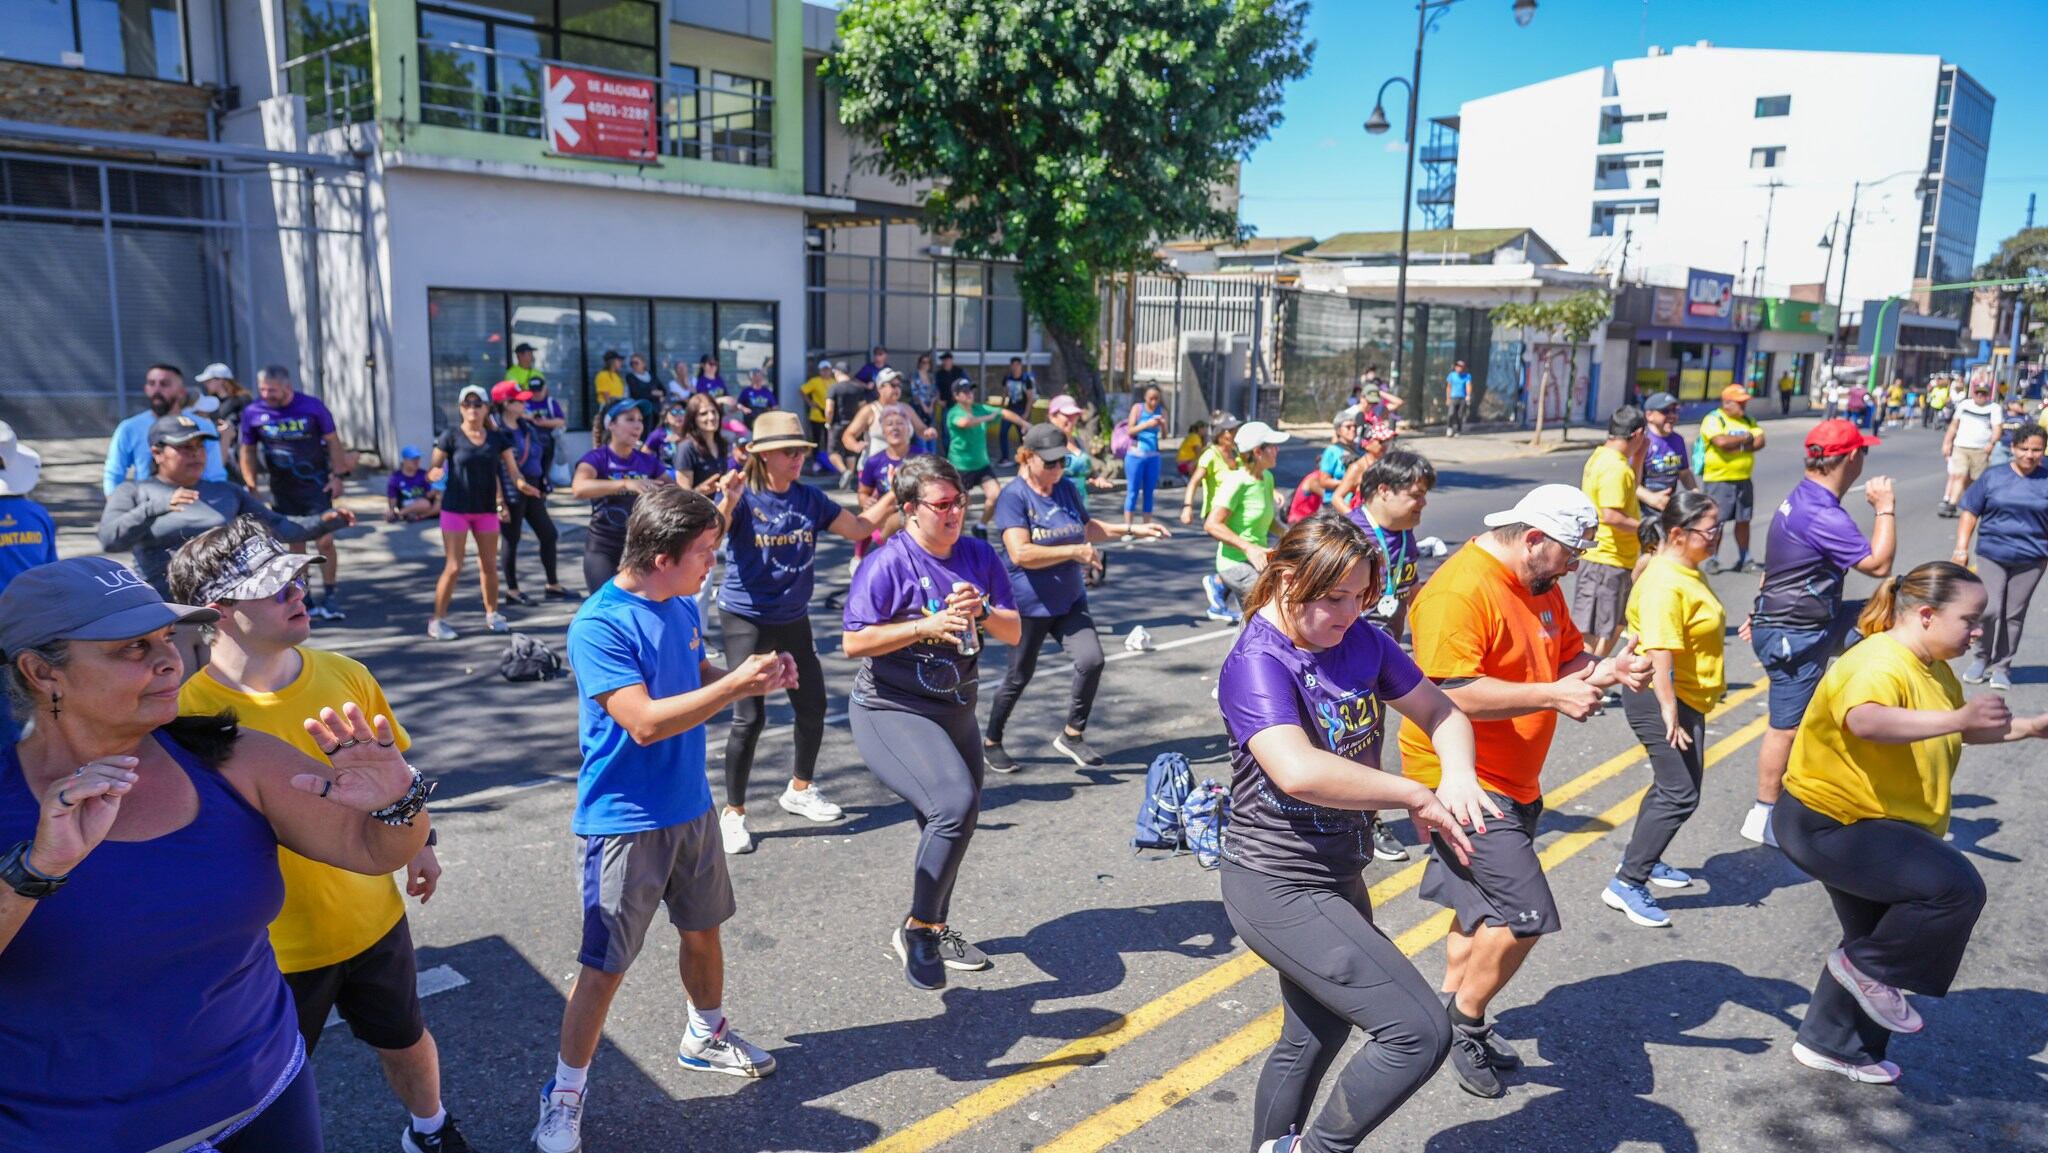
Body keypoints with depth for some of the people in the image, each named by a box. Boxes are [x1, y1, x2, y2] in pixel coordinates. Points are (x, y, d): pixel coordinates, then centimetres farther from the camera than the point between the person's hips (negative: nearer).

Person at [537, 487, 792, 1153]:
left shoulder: (683, 607, 2)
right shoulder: (598, 626, -22)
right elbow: (645, 722, -29)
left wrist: (758, 679, -3)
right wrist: (737, 684, -27)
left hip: (690, 806, 7)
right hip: (625, 822, -7)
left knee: (703, 929, 22)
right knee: (604, 966, 3)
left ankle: (706, 1037, 46)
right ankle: (565, 1093, 23)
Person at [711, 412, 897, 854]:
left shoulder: (809, 498, 1)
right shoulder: (742, 497, -13)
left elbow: (859, 528, 4)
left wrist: (894, 496, -7)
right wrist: (728, 504, -44)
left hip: (793, 620, 6)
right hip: (745, 619, -6)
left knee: (813, 707, 13)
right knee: (750, 717, -10)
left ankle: (800, 789, 36)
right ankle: (732, 812, 7)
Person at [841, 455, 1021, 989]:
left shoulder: (978, 556, 2)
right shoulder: (888, 563, -15)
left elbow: (1014, 631, 3)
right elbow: (854, 643, -19)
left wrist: (980, 611, -17)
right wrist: (927, 626, -25)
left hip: (955, 709, 7)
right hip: (892, 711, -7)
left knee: (953, 821, 18)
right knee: (955, 804, -26)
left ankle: (934, 929, 41)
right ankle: (916, 929, -7)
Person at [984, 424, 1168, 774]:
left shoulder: (1065, 488, 6)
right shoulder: (1014, 495, -15)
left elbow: (1088, 527, 22)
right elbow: (1021, 554, -25)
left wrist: (1135, 529, 16)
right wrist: (1074, 551, -23)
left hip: (1070, 600, 6)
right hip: (1030, 604, -6)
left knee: (1091, 660, -12)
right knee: (1019, 676, 6)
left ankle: (1072, 735, 8)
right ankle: (991, 743, 28)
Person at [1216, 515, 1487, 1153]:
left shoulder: (1361, 640, 0)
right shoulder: (1257, 663, -22)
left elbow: (1440, 711, 9)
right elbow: (1298, 771, -38)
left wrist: (1458, 774, -13)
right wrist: (1417, 797, -28)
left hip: (1338, 875, 8)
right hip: (1278, 889, -8)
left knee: (1313, 1040, 24)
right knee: (1421, 1031, -12)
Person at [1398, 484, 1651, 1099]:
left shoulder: (1540, 586, 9)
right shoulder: (1459, 592, -23)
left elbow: (1567, 654, 19)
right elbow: (1451, 693, -30)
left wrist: (1603, 671, -3)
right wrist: (1552, 695, -30)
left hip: (1512, 782, 11)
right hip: (1462, 782, -10)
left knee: (1487, 907, 21)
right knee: (1525, 914, -12)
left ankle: (1457, 1015, 37)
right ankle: (1464, 1023, 9)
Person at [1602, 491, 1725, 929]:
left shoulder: (1686, 571, 10)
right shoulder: (1664, 583, -23)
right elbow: (1660, 652, -28)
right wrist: (1669, 712, -29)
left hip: (1686, 699, 11)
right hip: (1660, 698, -11)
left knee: (1671, 785, 20)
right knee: (1680, 794, -10)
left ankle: (1642, 861, 35)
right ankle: (1626, 884, -4)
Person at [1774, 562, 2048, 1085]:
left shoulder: (1933, 667, 8)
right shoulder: (1879, 664, -25)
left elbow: (1959, 729, 26)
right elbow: (1865, 721, -48)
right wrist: (1957, 718, -54)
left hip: (1873, 829, 11)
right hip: (1827, 824, -11)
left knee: (1883, 940, 20)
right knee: (1956, 886, -25)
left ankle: (1829, 1044, 36)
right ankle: (1865, 966, -4)